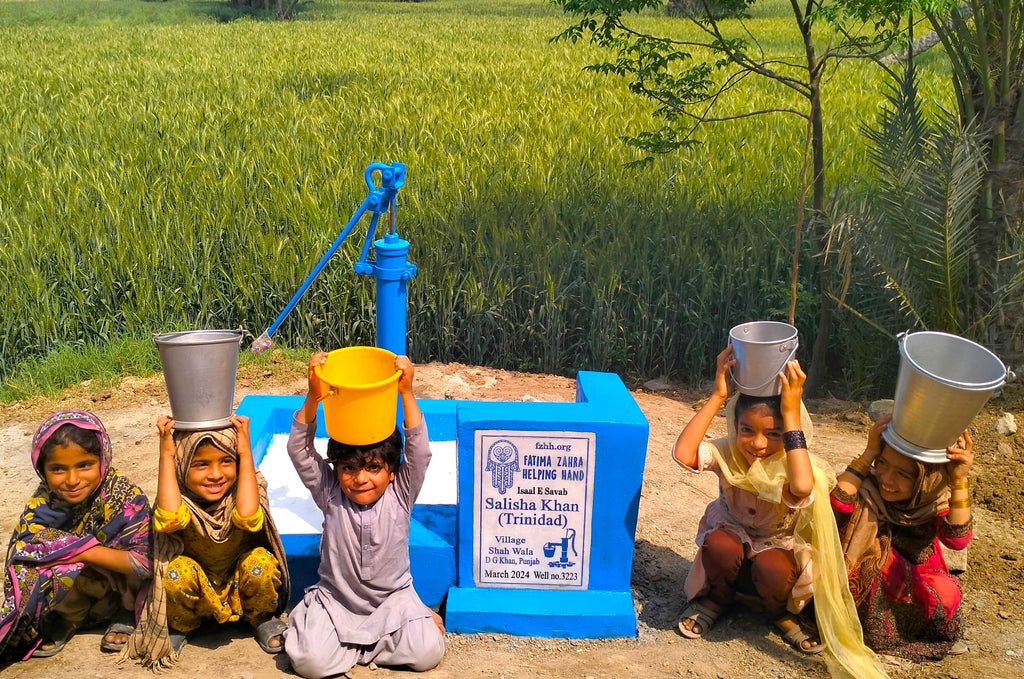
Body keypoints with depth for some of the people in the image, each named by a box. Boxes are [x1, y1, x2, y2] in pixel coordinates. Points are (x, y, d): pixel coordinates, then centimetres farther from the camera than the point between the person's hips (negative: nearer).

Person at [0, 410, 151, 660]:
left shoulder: (125, 496, -23)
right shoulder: (43, 503, -15)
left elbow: (146, 562, -27)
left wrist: (85, 552, -30)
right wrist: (83, 548, -33)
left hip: (122, 589, -2)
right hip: (76, 594, 2)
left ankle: (125, 613, -2)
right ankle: (65, 616, 6)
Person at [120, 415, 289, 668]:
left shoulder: (244, 490, -19)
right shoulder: (181, 498, -20)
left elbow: (247, 516, -43)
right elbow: (169, 518, -45)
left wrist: (246, 453, -37)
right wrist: (166, 455, -38)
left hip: (241, 590, 0)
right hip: (198, 593, 0)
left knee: (261, 561, -31)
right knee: (179, 569, -31)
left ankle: (261, 618, 3)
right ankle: (179, 626, 4)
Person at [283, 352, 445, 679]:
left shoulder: (400, 493, -9)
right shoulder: (329, 493, -8)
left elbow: (419, 451, -23)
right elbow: (299, 450, -18)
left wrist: (406, 393, -33)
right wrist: (313, 396, -32)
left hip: (392, 598, 0)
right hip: (336, 600, 1)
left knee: (428, 653, -20)